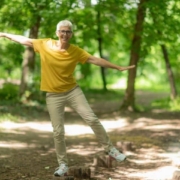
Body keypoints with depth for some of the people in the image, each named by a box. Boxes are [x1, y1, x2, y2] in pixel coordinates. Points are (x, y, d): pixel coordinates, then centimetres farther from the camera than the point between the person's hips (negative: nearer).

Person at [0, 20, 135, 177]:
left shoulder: (76, 51, -6)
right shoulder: (45, 45, -5)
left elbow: (95, 60, -5)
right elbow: (25, 40, 7)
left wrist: (118, 68, -7)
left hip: (73, 91, 0)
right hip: (53, 95, 0)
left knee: (92, 119, -9)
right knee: (58, 132, 2)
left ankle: (110, 149, 7)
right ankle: (63, 165, 15)